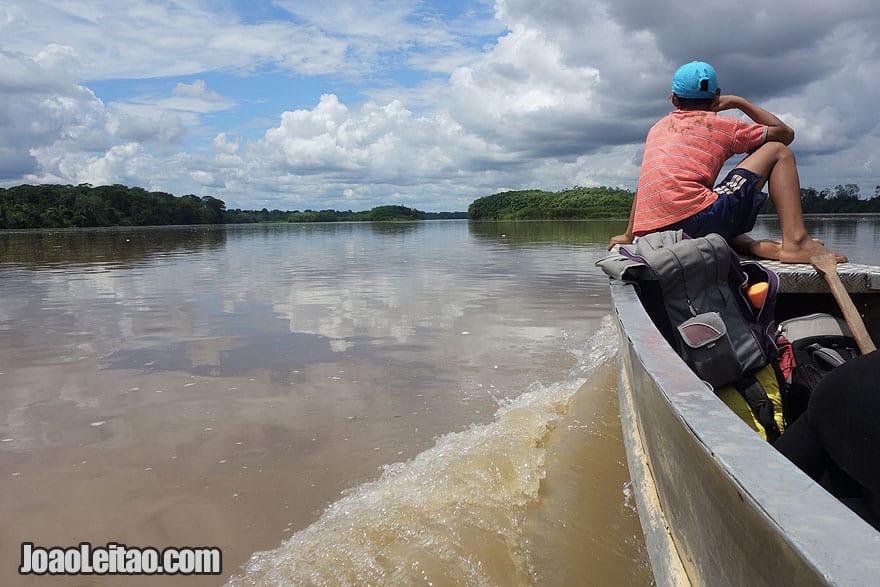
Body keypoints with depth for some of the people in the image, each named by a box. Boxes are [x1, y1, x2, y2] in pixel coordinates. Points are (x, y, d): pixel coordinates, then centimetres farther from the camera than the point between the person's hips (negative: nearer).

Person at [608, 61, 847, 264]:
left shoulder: (657, 128, 25)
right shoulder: (724, 125, 11)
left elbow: (646, 185, 29)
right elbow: (785, 133, 26)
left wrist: (628, 236, 35)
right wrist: (738, 102, 31)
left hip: (651, 236, 5)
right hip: (695, 216, -5)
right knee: (778, 151, 13)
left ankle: (752, 246, 11)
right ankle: (796, 242, -3)